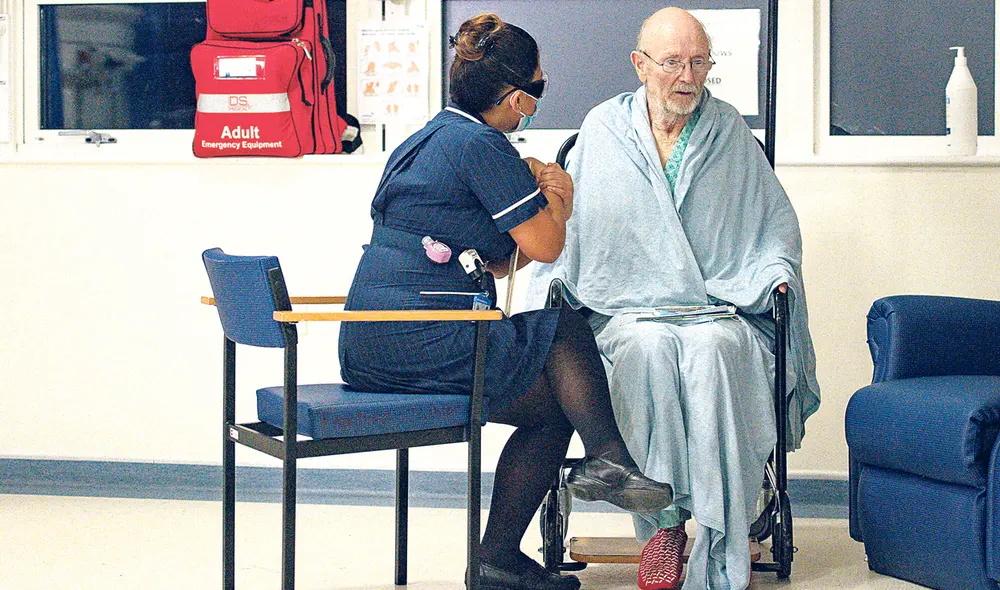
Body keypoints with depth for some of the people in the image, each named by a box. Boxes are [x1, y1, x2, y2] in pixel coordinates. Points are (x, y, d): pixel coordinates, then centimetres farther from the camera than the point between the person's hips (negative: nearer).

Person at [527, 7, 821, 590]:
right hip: (628, 309, 0)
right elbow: (564, 226, 15)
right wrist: (553, 281, -1)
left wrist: (776, 271, 0)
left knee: (713, 349, -36)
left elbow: (776, 220, 18)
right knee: (649, 348, -36)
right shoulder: (602, 130, 11)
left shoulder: (730, 132, 13)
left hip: (720, 307, 0)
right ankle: (663, 521, -29)